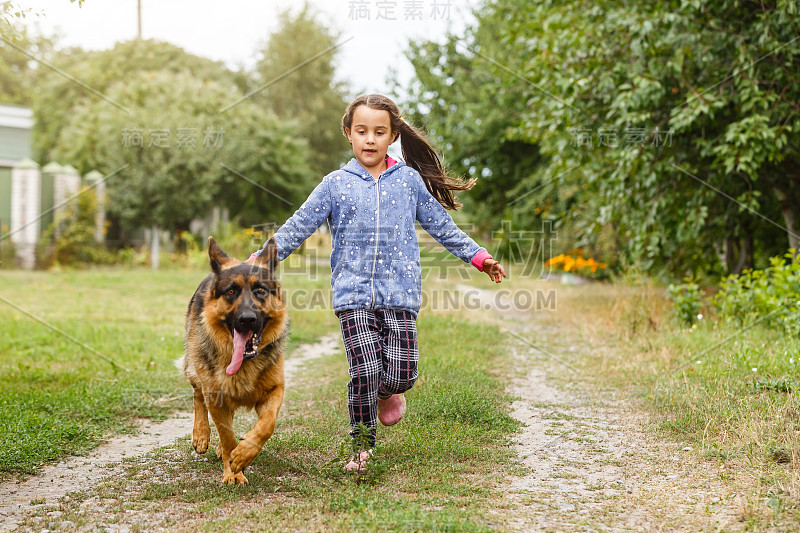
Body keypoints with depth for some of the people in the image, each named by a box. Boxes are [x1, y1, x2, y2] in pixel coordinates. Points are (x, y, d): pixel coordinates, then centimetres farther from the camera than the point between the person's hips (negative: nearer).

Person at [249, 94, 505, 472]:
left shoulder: (409, 180, 9)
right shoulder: (335, 185, 5)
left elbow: (442, 226, 16)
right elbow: (297, 228, 5)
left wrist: (479, 257, 13)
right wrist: (259, 260, -3)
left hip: (400, 294, 1)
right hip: (353, 294, -1)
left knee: (401, 374, -7)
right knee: (365, 372, -11)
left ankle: (387, 392, 31)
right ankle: (362, 444, 11)